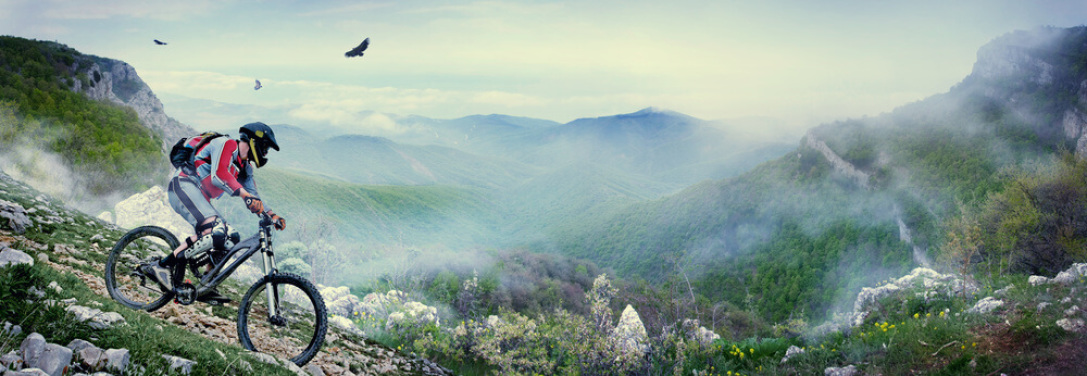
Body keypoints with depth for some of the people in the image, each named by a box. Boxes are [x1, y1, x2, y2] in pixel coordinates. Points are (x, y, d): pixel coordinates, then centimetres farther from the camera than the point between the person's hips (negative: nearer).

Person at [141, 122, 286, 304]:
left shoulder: (245, 167, 20)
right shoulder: (226, 144, -7)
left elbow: (253, 199, 21)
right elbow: (218, 174, -25)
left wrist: (272, 215, 4)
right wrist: (245, 195, -36)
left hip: (200, 199, 10)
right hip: (184, 186, -10)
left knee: (230, 237, 0)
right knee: (216, 232, -29)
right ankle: (163, 266, -25)